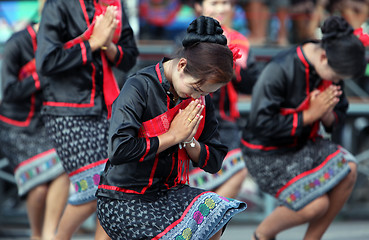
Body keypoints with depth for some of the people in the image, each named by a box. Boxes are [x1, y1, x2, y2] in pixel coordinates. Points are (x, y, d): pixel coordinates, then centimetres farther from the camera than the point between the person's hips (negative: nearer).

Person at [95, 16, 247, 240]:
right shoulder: (139, 87, -15)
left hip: (167, 194, 6)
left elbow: (214, 162, 9)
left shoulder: (201, 100, 5)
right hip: (122, 203, -6)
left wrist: (189, 140, -13)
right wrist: (173, 136, -16)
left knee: (216, 209, -24)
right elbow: (120, 149, -27)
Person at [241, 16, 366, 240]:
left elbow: (338, 117, 6)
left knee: (348, 169, -17)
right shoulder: (278, 71, -27)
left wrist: (327, 114, -19)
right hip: (267, 154, -7)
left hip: (303, 143, 7)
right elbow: (263, 124, -26)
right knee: (316, 204, -20)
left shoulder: (331, 71, -5)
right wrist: (310, 115, -24)